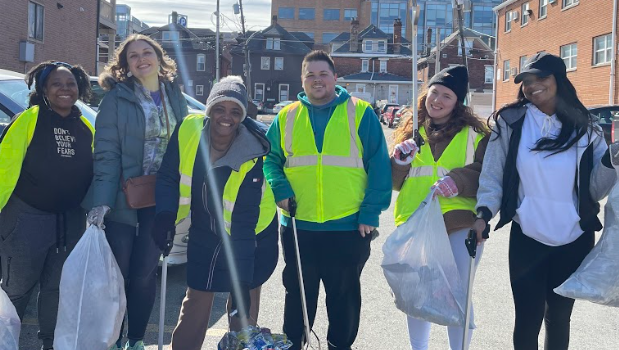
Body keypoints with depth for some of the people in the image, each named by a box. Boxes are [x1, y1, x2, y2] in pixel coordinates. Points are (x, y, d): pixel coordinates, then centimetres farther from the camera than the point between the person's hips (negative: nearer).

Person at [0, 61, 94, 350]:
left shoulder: (87, 128, 8)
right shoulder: (29, 119, -7)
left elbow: (92, 174, 14)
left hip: (71, 222, 5)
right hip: (26, 218, -4)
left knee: (58, 288, 13)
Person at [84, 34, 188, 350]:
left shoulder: (174, 96, 8)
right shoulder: (117, 98, -5)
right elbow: (106, 153, -10)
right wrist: (101, 201, -19)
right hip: (123, 198, -3)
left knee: (144, 272, 7)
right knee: (119, 273, 4)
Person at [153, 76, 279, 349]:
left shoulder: (251, 156, -26)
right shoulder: (188, 130, -18)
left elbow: (244, 223, -27)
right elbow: (169, 177, -4)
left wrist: (242, 284, -31)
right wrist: (166, 215, -22)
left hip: (250, 237, -2)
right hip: (204, 235, 3)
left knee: (242, 311, 8)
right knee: (194, 304, 13)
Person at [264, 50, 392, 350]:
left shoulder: (360, 113, -1)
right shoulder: (286, 118, 8)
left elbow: (379, 166, -4)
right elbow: (269, 159, 12)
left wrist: (371, 213, -10)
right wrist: (279, 189, -7)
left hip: (349, 227, -2)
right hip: (298, 226, 2)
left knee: (345, 296, 13)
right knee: (298, 295, 15)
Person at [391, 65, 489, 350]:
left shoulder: (475, 133, 1)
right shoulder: (410, 131, 10)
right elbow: (395, 182, 10)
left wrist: (459, 181, -22)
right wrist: (400, 161, -11)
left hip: (460, 223, -3)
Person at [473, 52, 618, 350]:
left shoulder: (584, 128, 0)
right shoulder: (511, 122, -4)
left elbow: (595, 190, -2)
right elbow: (492, 176, -4)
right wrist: (484, 213, -18)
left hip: (575, 242, 2)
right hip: (527, 240, -2)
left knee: (559, 317, 16)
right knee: (527, 319, 1)